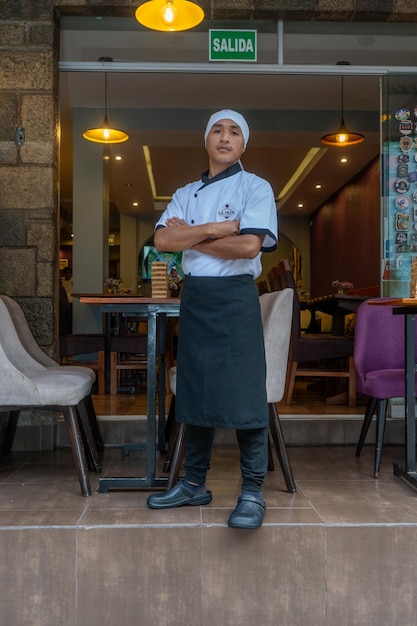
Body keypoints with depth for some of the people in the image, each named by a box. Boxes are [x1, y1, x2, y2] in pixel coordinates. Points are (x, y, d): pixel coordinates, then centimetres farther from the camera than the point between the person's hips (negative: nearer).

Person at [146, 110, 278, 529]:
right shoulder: (186, 194, 15)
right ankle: (194, 483, 22)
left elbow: (249, 245, -15)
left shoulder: (255, 187, 1)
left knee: (243, 396, -7)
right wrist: (214, 229, -14)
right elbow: (162, 240, -2)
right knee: (195, 392, 10)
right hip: (194, 297, 5)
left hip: (235, 296, -5)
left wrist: (189, 236, -5)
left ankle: (253, 491, 5)